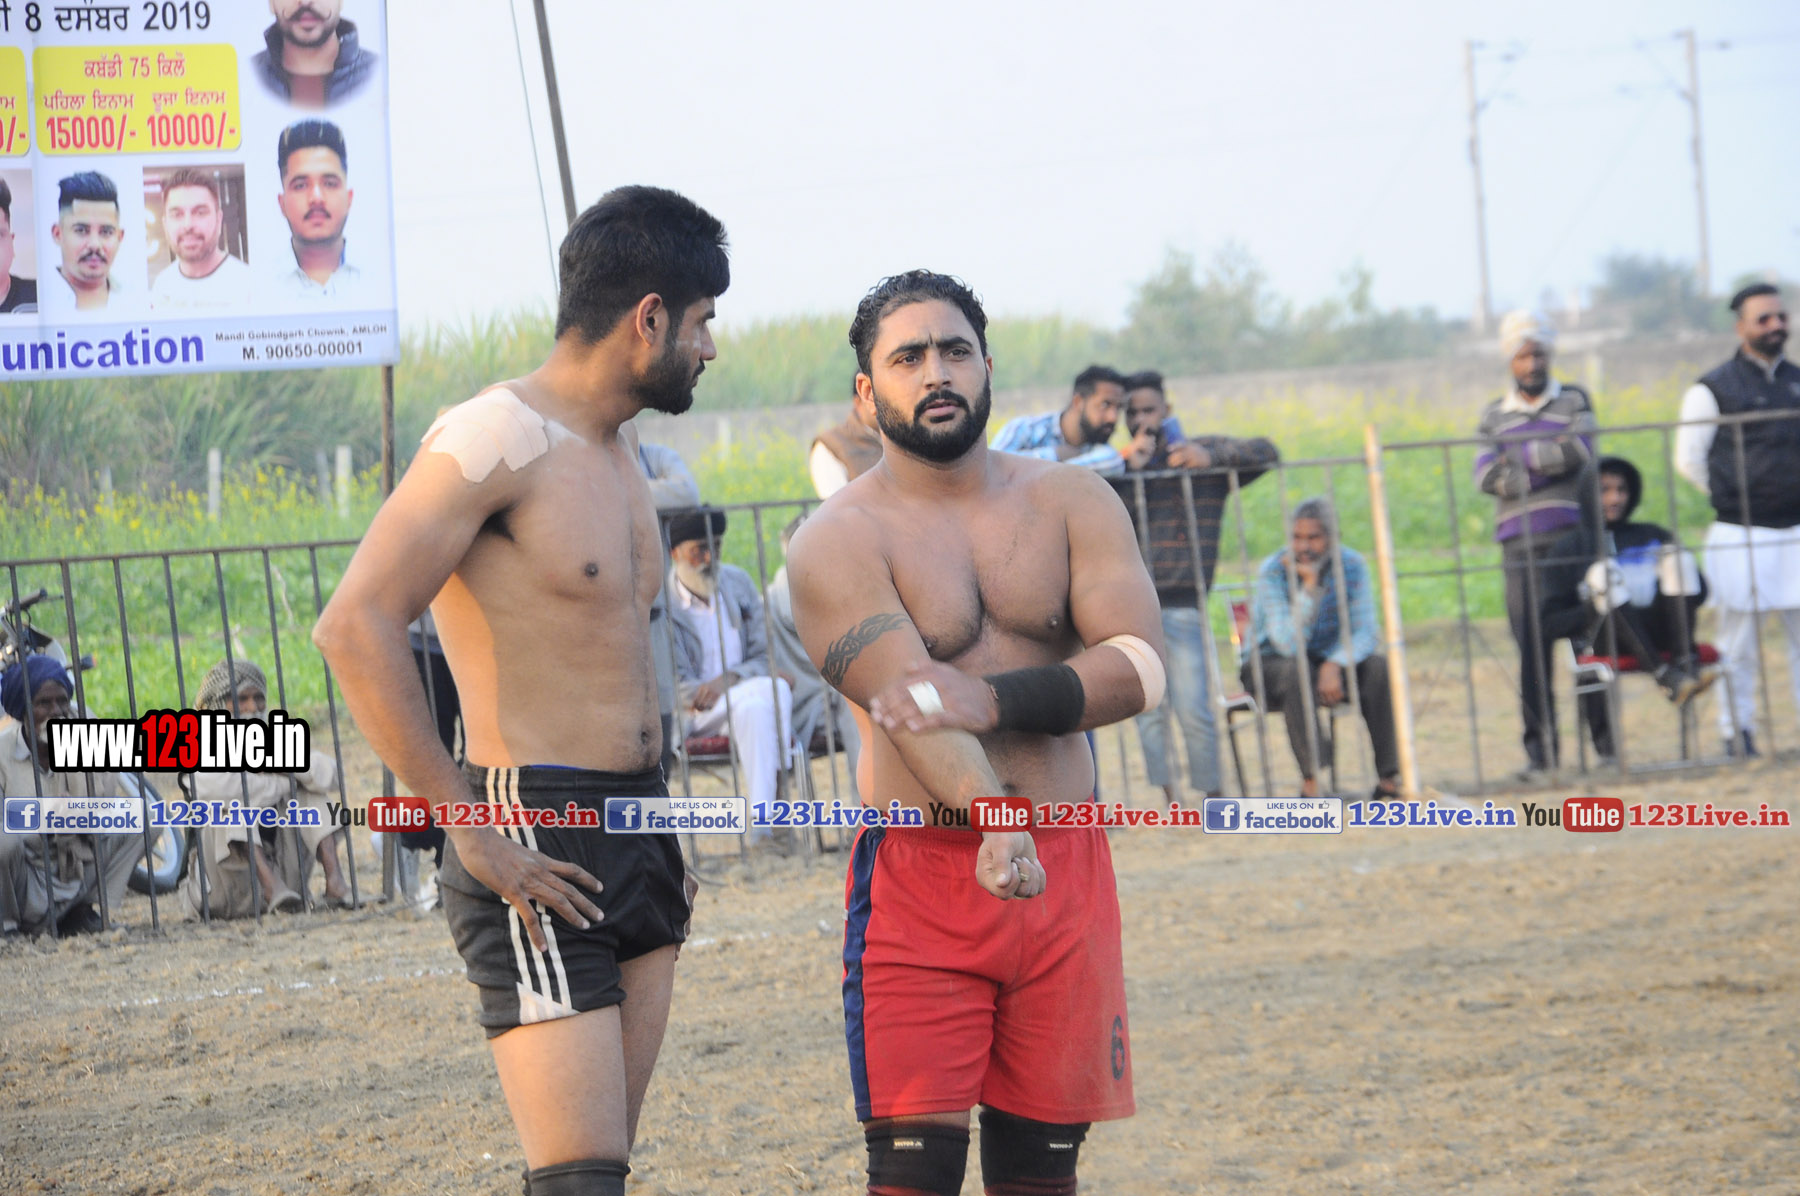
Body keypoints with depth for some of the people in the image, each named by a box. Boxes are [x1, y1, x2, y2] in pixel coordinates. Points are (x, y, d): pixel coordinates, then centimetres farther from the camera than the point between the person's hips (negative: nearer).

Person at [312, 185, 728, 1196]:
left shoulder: (619, 449, 18)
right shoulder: (496, 439, -12)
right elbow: (357, 629, -20)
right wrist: (469, 831, -20)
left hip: (636, 837, 9)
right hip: (535, 848, -9)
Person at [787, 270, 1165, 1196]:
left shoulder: (1072, 502, 7)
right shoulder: (840, 540, -5)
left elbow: (1141, 668, -6)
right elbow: (913, 705, -19)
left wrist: (994, 698, -20)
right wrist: (990, 816, -37)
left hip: (1066, 873, 4)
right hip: (920, 873, -3)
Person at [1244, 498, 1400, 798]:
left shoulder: (1352, 565, -10)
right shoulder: (1273, 572, -20)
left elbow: (1366, 633, -15)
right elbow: (1289, 645, -29)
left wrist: (1335, 664, -35)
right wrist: (1309, 585, -37)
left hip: (1328, 662, 3)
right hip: (1271, 664, -3)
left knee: (1378, 668, -24)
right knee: (1298, 672, -37)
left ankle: (1388, 777, -24)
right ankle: (1309, 781, -34)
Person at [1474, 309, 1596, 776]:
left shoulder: (1574, 401, 12)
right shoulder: (1494, 415, 17)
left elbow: (1578, 450, -8)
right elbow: (1488, 477, 2)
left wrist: (1519, 457, -5)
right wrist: (1547, 464, -7)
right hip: (1520, 541, 1)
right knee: (1532, 645, -4)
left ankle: (1604, 737, 2)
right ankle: (1540, 749, -1)